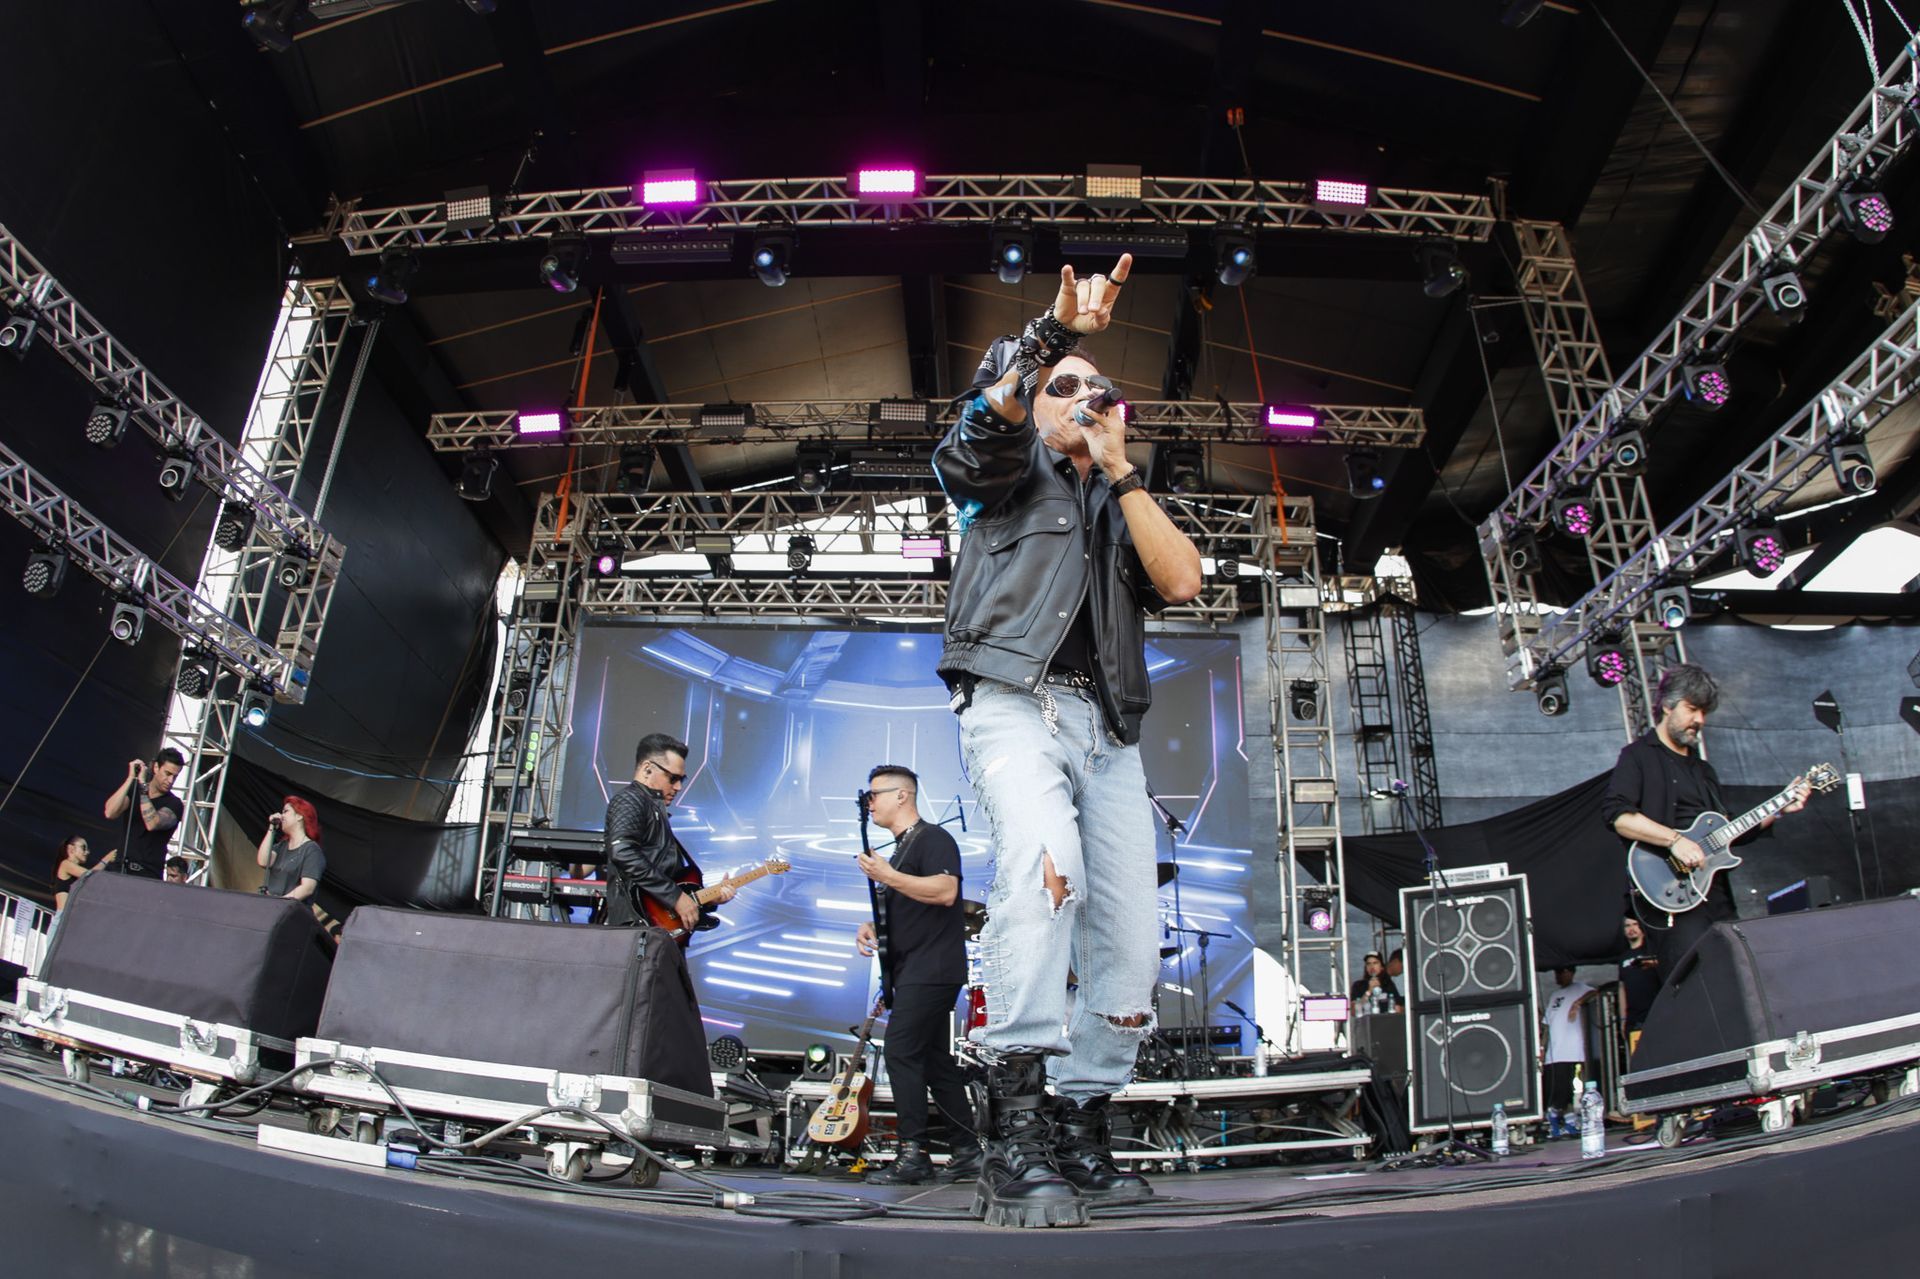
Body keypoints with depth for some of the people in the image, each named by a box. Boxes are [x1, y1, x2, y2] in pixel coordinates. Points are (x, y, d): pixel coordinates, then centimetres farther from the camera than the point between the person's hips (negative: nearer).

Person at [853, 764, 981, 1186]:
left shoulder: (933, 838, -8)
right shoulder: (899, 850, 22)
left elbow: (945, 891, -24)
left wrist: (888, 877, -23)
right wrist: (871, 928, 9)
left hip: (932, 969, -10)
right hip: (912, 972, 10)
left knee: (901, 1052, -14)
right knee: (934, 1060, 10)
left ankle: (913, 1155, -11)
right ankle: (968, 1152, 16)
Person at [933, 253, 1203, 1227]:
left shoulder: (1125, 505, 29)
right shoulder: (1013, 466, 18)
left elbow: (1181, 580, 8)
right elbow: (991, 406, -7)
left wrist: (1120, 469, 9)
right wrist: (1058, 329, -13)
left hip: (1107, 726, 6)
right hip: (1015, 702, -5)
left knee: (1129, 943, -2)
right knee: (1046, 861, -35)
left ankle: (1079, 1126, 13)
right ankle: (1015, 1122, -34)